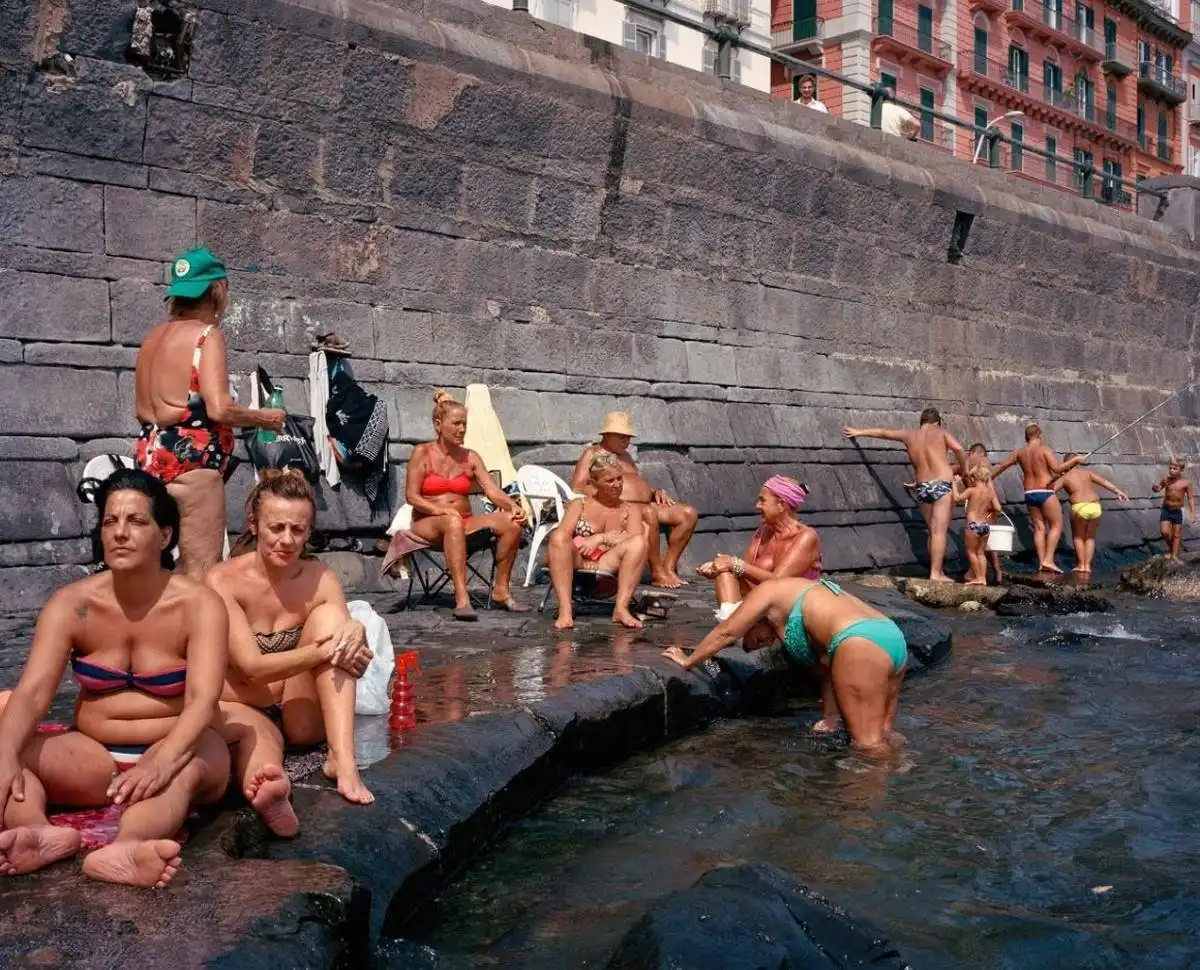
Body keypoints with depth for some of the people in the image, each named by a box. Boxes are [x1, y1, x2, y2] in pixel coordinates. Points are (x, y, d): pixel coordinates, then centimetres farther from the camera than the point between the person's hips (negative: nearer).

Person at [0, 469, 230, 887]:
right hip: (94, 759, 4)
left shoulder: (199, 605, -12)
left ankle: (127, 848, -67)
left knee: (187, 765, -38)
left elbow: (202, 701, -25)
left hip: (174, 753, -3)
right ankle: (41, 832, -51)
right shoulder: (70, 604, -4)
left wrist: (161, 762, -45)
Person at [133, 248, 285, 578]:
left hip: (152, 453, 9)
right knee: (202, 572, -7)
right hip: (190, 458, -9)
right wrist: (264, 418, -3)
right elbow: (219, 409, -19)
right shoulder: (207, 335, -9)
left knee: (170, 568, 16)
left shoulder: (154, 337, 16)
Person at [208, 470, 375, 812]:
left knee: (329, 615, -20)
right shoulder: (223, 580, -14)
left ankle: (343, 760, -35)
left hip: (304, 716, 3)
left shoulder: (321, 579, -4)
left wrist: (354, 639, -32)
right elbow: (253, 667, -22)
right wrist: (326, 650, -33)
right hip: (248, 712, -3)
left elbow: (352, 666, -9)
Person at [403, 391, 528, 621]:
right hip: (427, 524, -4)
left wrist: (512, 505, -21)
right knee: (453, 521, -40)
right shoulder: (422, 453, 1)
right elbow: (411, 496, -7)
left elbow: (492, 491, 0)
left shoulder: (470, 457, 11)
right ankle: (461, 599, -49)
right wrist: (439, 509, -24)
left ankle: (501, 591, -12)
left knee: (512, 523, -21)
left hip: (466, 522, 4)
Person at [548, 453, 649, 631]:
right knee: (558, 537, -31)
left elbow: (636, 538, -2)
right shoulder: (579, 504, 16)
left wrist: (600, 538, -9)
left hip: (608, 567, 1)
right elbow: (563, 535, -3)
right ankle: (565, 610, -37)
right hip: (576, 564, 0)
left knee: (640, 542, -25)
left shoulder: (631, 509, 19)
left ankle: (621, 608, -33)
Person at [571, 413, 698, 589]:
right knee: (649, 514, -40)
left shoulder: (625, 456, 30)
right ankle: (657, 574, -31)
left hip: (645, 505, 8)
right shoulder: (593, 453, 7)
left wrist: (657, 492, 8)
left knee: (689, 514, -10)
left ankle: (669, 567, -12)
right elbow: (577, 488, -5)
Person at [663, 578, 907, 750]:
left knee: (869, 743, -7)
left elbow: (726, 633, 13)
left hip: (862, 643, -9)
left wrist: (688, 661, 23)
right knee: (882, 734, 14)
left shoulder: (769, 591, 13)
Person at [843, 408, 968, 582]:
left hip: (922, 487, 5)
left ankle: (938, 571, 14)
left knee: (934, 532, 14)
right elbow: (958, 448, -14)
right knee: (939, 531, -10)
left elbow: (882, 432, 26)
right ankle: (935, 573, -16)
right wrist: (963, 469, 1)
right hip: (942, 485, -5)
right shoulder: (941, 432, 4)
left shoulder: (909, 436, 14)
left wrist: (858, 432, 39)